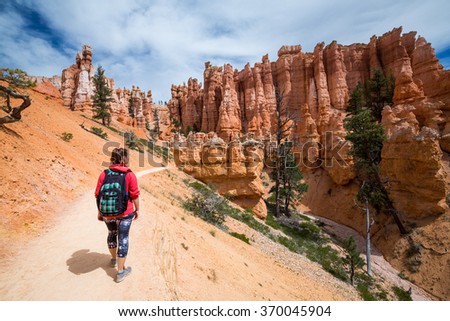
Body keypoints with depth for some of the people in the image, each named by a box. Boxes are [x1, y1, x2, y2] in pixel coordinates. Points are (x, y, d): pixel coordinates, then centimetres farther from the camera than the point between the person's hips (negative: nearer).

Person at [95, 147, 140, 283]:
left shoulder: (104, 174, -3)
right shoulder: (130, 175, -12)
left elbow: (98, 195, 0)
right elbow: (134, 195, -11)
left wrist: (100, 212, 11)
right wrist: (137, 210, 2)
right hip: (125, 213, -4)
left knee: (112, 234, 27)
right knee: (123, 239, 8)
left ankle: (113, 259, 49)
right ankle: (120, 272, 16)